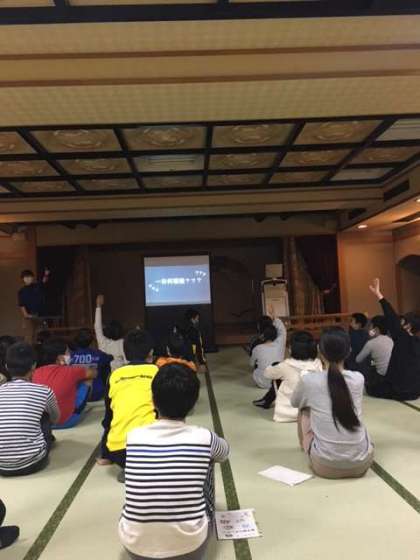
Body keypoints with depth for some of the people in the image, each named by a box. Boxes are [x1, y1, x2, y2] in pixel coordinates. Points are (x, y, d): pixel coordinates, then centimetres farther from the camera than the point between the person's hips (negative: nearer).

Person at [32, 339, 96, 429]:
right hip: (66, 421, -5)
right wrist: (78, 371, 26)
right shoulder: (70, 372, -15)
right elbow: (93, 373, 4)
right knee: (87, 379, 6)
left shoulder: (37, 372, -5)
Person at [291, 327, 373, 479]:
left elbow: (294, 403, 12)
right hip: (361, 463, 2)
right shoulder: (358, 379, -4)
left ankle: (304, 446, 43)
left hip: (324, 466, -2)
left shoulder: (308, 381, -11)